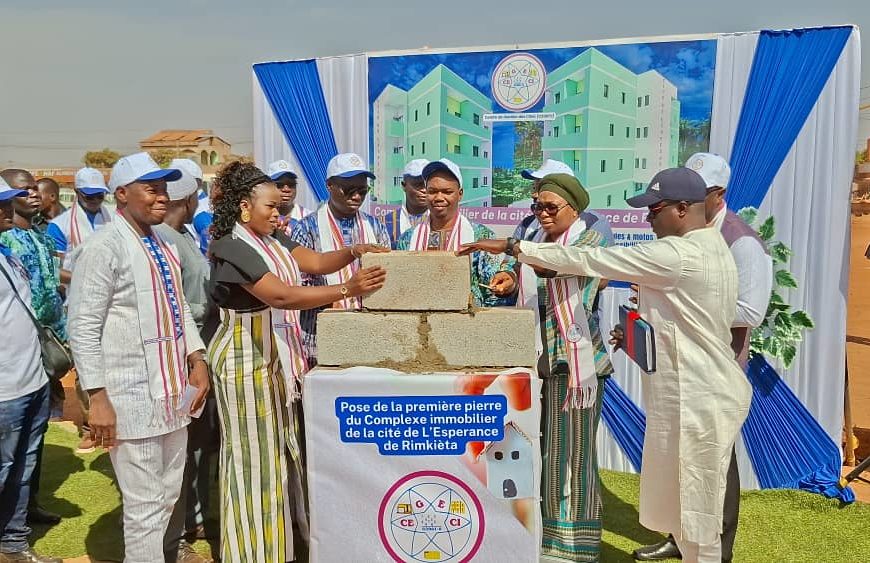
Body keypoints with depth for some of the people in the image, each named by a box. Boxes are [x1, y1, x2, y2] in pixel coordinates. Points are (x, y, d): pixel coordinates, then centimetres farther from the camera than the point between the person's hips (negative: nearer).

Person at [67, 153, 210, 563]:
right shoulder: (105, 246, -12)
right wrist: (98, 398, -17)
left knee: (167, 498, 18)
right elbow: (83, 329, -15)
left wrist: (197, 360, 8)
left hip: (172, 392, 8)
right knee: (145, 508, 3)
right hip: (132, 399, -8)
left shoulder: (162, 243, 12)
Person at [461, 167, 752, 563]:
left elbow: (590, 261, -22)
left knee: (695, 512, 4)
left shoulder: (678, 254, -22)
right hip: (696, 393, 10)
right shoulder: (711, 248, 10)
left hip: (697, 400, -10)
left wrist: (512, 247, -17)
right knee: (684, 506, 19)